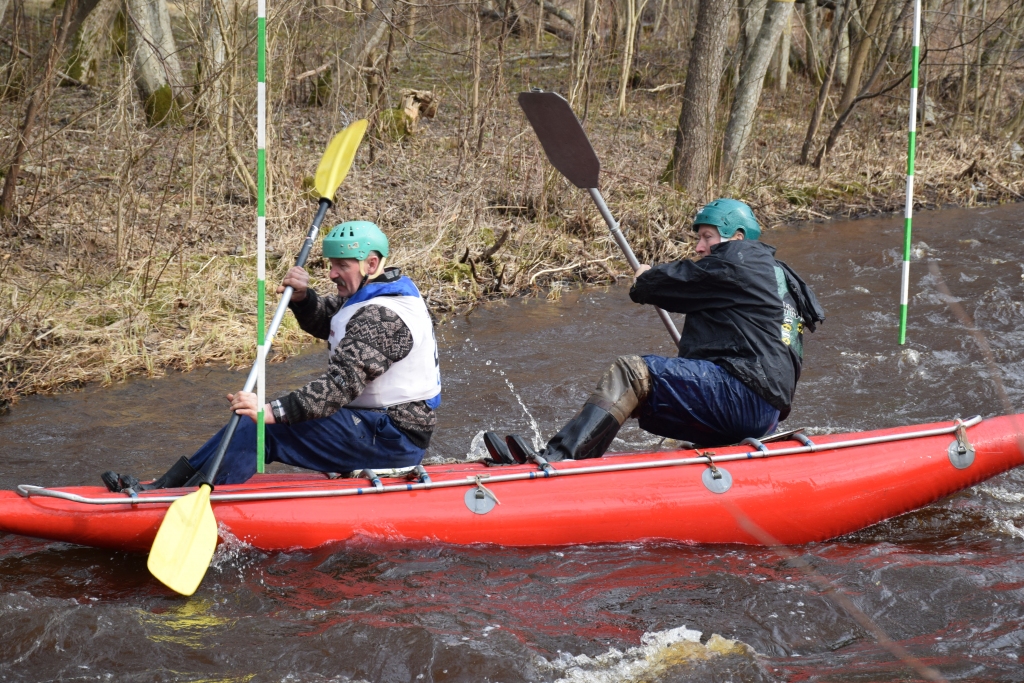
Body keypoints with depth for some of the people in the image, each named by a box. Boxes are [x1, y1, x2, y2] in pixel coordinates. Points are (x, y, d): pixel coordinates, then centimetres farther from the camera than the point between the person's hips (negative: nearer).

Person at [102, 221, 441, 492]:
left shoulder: (381, 317, -22)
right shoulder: (380, 295, 12)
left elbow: (341, 384, -31)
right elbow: (321, 323, 24)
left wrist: (274, 411, -37)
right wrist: (302, 298, 1)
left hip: (389, 438, -11)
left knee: (263, 427, -19)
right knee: (252, 423, 3)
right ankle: (168, 485, -2)